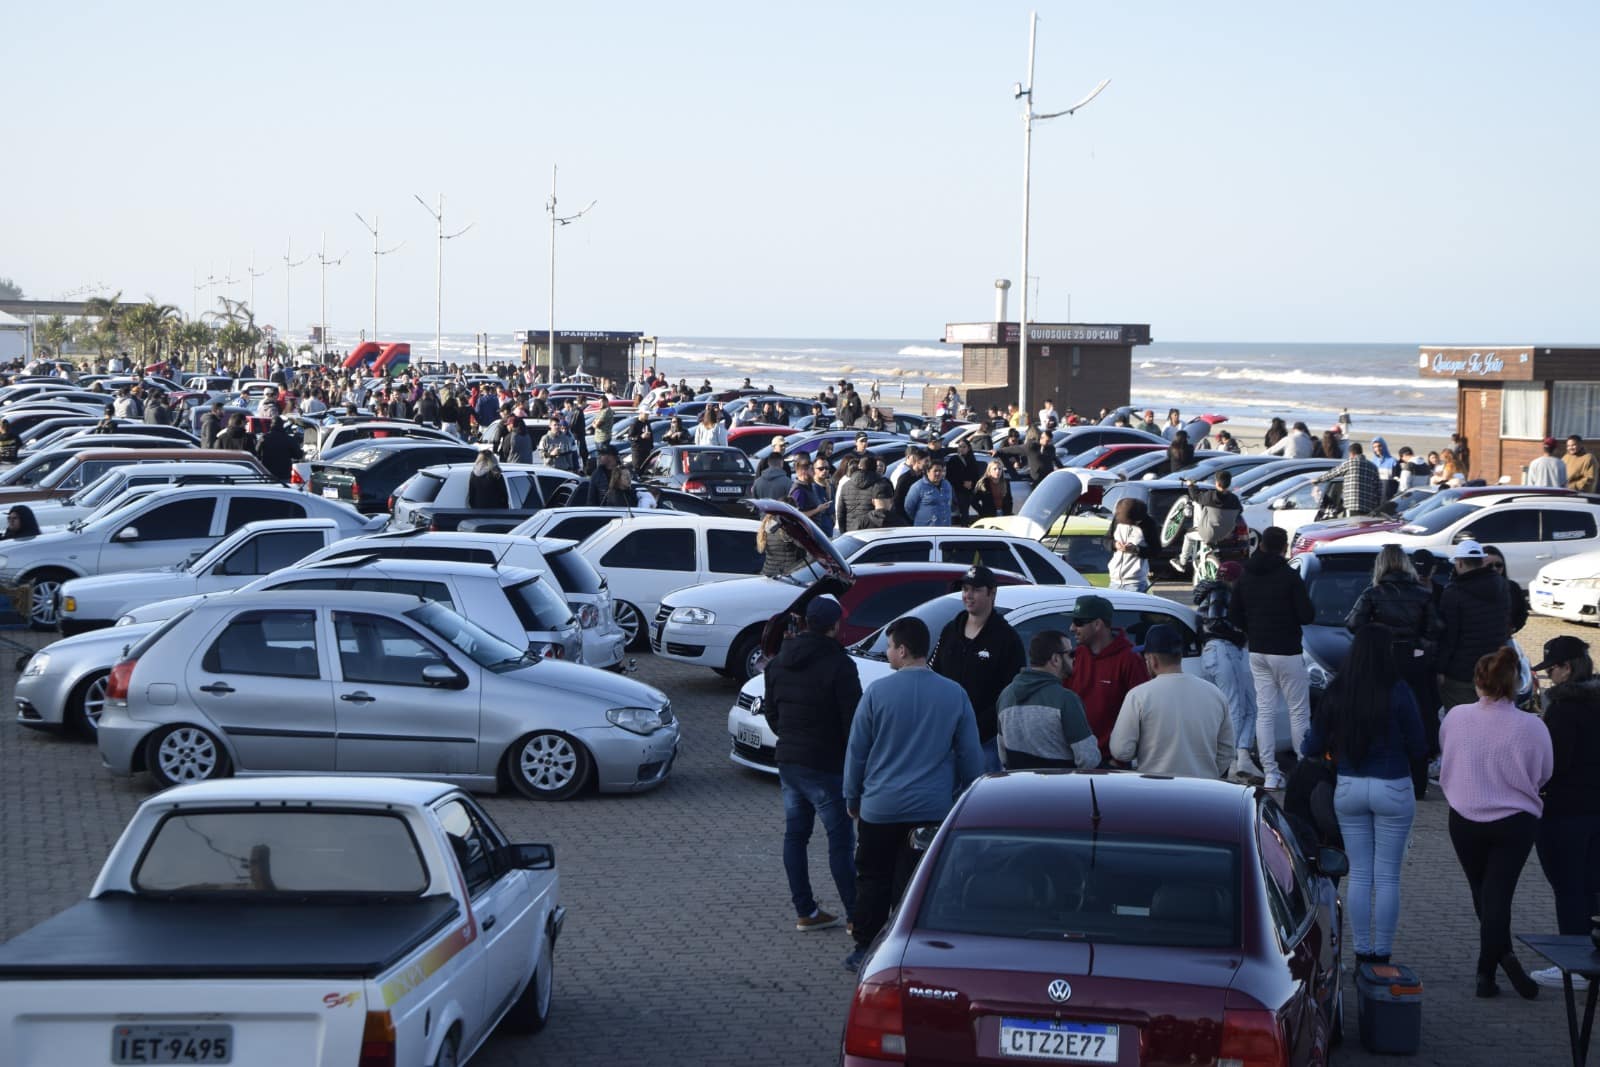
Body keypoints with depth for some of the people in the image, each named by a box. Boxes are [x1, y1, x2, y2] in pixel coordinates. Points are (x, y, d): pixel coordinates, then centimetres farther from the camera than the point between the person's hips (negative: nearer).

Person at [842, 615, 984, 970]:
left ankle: (864, 948, 15)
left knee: (873, 879, 11)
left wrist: (852, 798, 11)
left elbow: (856, 751, -1)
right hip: (933, 808, 1)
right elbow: (971, 755, 3)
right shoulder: (955, 694, -2)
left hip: (881, 807, -1)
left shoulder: (877, 692, -8)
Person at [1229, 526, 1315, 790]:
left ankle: (1270, 774, 3)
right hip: (1287, 652, -5)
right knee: (1299, 712, 3)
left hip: (1257, 652, 5)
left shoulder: (1245, 578, 5)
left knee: (1265, 711, 6)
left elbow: (1233, 615, 8)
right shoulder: (1289, 576, -13)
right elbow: (1307, 615, -14)